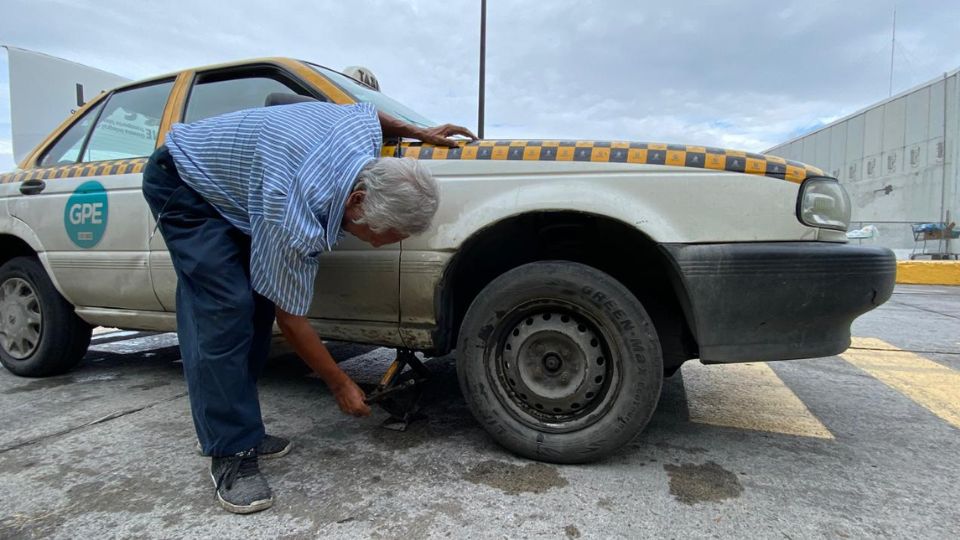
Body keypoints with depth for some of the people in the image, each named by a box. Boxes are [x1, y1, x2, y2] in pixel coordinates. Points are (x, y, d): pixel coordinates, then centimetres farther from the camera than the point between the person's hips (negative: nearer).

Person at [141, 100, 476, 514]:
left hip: (224, 175, 8)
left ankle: (237, 429, 11)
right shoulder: (295, 220, -38)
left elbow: (370, 110, 8)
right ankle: (231, 456, -11)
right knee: (227, 312, -22)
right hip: (181, 185, -8)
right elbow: (290, 318, -24)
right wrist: (341, 385, -14)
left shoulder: (364, 129, -20)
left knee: (257, 306, 1)